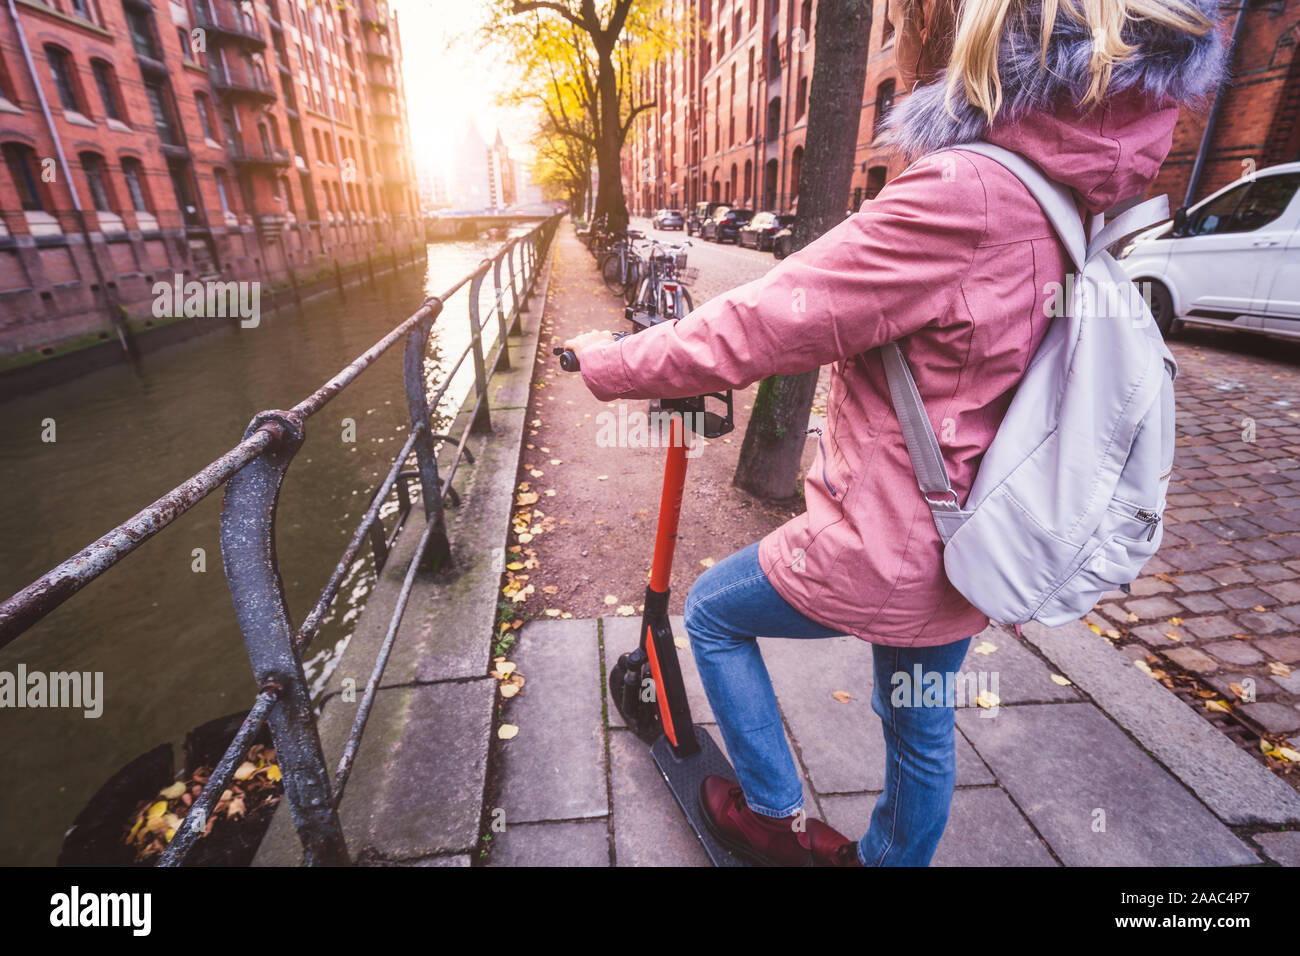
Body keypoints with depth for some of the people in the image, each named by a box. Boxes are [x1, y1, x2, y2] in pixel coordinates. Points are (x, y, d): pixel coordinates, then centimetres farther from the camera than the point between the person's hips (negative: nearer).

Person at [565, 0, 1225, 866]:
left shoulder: (963, 196, -26)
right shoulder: (1086, 185, 3)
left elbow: (750, 331, -24)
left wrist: (606, 362, -8)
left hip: (883, 553, -8)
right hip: (969, 549, 8)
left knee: (713, 610, 18)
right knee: (922, 723, 28)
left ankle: (776, 816, 34)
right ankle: (894, 854, 56)